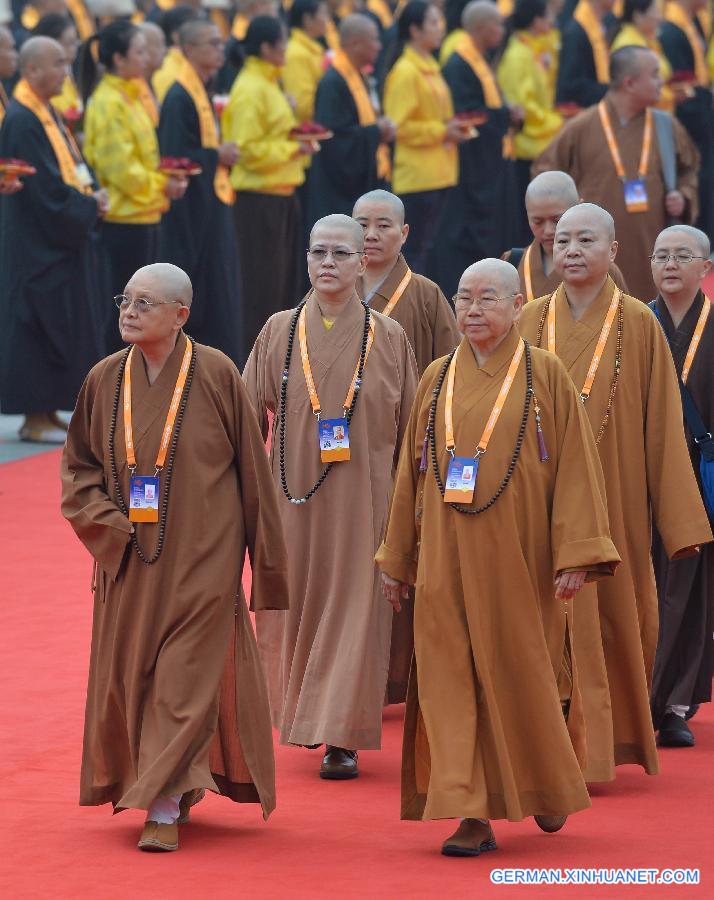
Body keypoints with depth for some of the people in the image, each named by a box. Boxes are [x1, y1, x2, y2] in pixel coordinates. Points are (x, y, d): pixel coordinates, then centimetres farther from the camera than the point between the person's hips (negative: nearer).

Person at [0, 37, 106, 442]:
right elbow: (46, 190, -21)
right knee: (39, 328, -5)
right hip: (39, 245, -10)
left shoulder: (48, 115, 13)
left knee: (66, 329, 10)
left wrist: (94, 195, -1)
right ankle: (35, 418, 0)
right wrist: (89, 205, -12)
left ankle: (48, 413, 15)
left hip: (65, 240, 10)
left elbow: (76, 167, 17)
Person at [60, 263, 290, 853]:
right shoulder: (105, 381, 2)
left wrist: (266, 554, -1)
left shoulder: (215, 375, -9)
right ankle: (177, 786, 28)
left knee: (185, 677, -7)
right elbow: (78, 466, 9)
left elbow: (252, 468, -3)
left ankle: (165, 810, -8)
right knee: (130, 674, 10)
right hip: (129, 559, 4)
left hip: (200, 558, -4)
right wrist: (109, 522, -8)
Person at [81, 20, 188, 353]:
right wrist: (160, 185, -13)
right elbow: (119, 167, -20)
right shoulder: (108, 103, -16)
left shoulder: (128, 97, 13)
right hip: (125, 216, -10)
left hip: (144, 214, 10)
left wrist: (165, 181, 5)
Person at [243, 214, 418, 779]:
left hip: (361, 497, -2)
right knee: (296, 604, 7)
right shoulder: (280, 332, 3)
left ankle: (342, 737, 0)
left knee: (353, 609, -4)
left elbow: (410, 430, 4)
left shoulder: (388, 338, 0)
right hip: (294, 498, 2)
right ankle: (303, 715, 28)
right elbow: (249, 418, 5)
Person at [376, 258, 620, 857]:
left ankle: (546, 785, 31)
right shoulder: (438, 379, 9)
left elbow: (575, 466, -5)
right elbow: (411, 472, 14)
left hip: (515, 554, -3)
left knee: (520, 673, 6)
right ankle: (473, 815, -4)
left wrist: (575, 554, -13)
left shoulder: (544, 376, -1)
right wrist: (396, 558, 14)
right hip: (446, 555, 3)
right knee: (451, 679, -5)